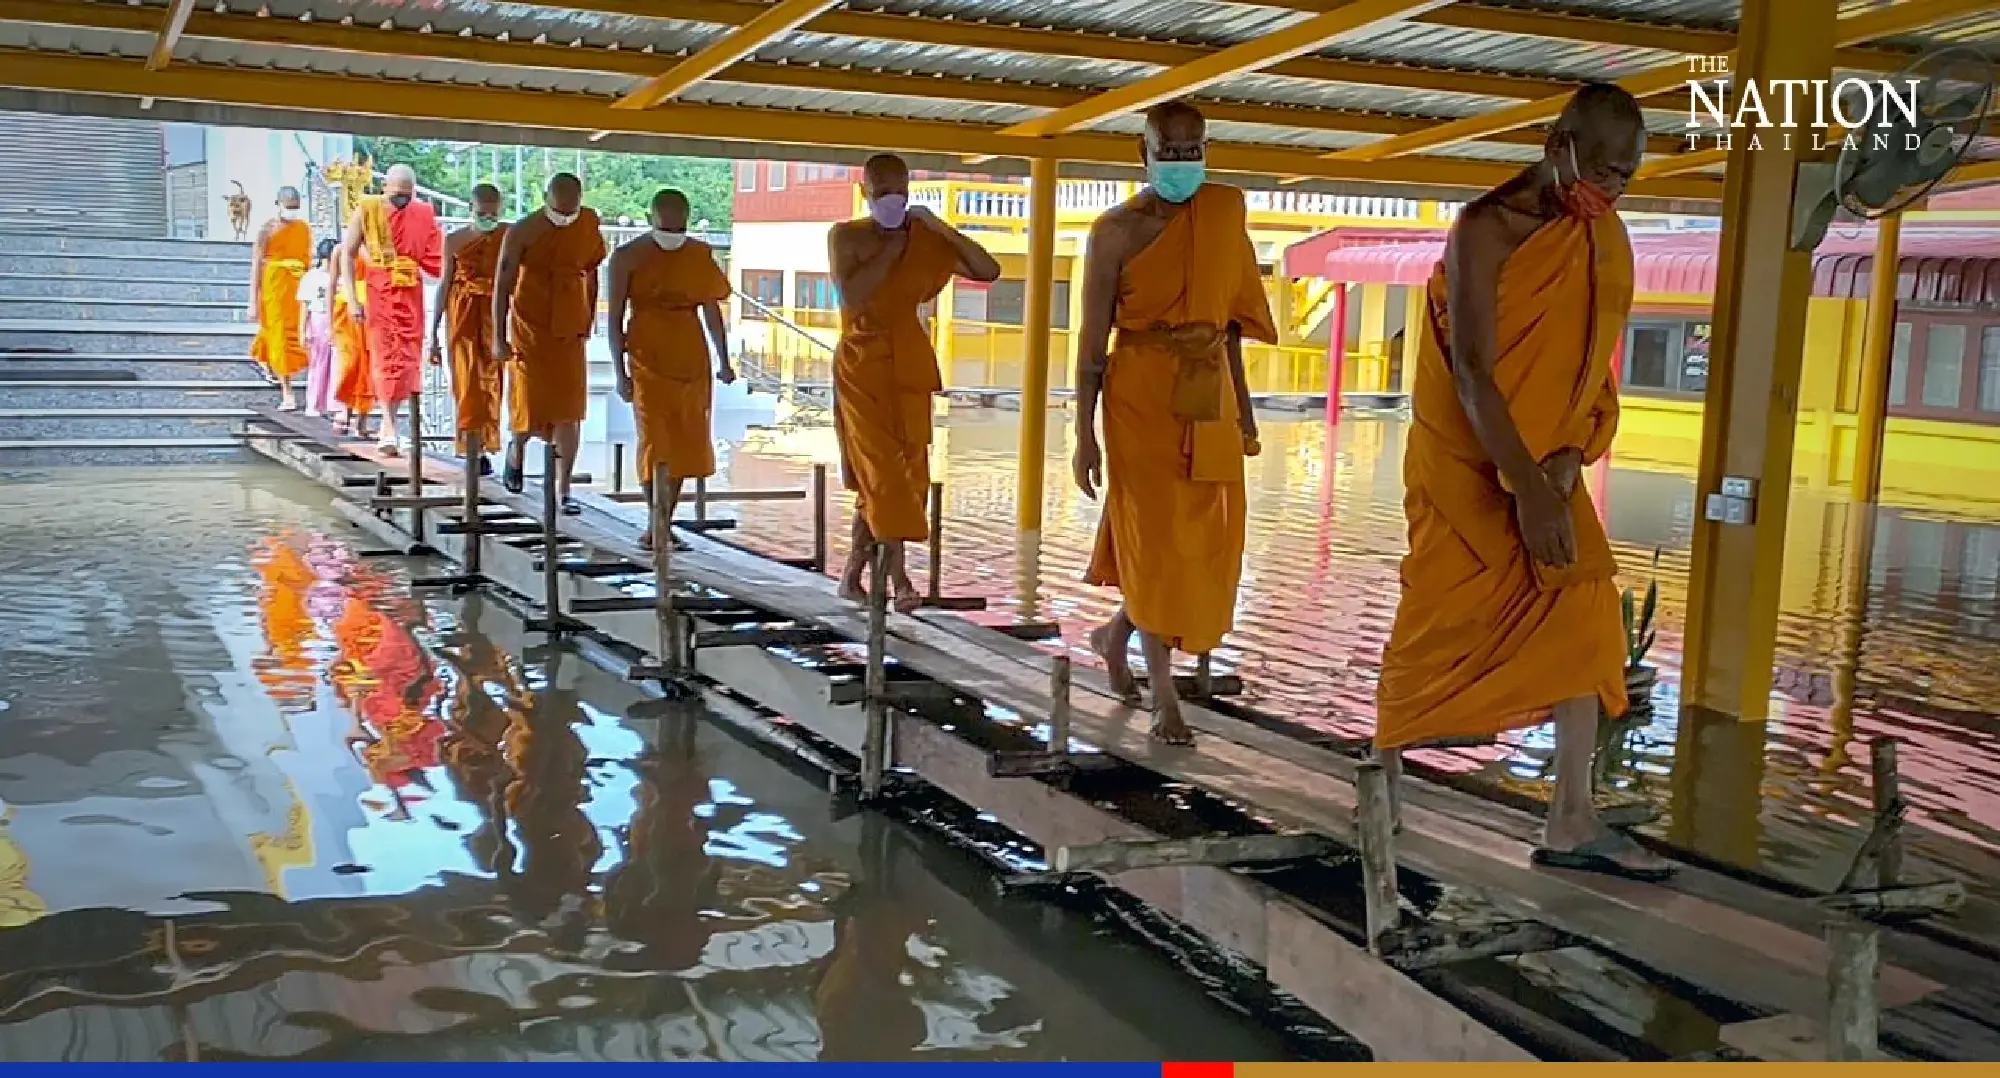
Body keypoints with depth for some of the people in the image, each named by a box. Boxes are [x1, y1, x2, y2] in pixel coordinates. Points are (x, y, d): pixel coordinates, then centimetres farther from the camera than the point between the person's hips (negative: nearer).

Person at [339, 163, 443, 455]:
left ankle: (389, 426, 14)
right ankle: (389, 428, -9)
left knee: (408, 360, 2)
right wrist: (352, 298, -7)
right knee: (385, 358, -7)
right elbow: (347, 254, 0)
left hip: (411, 294, 2)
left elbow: (435, 258, 6)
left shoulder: (422, 214, 3)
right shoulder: (366, 211, -2)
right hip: (378, 294, -2)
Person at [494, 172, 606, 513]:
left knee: (569, 413, -1)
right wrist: (499, 338, -12)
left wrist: (590, 316, 17)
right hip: (529, 329, -3)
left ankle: (563, 490, 7)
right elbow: (502, 285, -8)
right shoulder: (522, 232, -9)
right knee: (529, 407, -4)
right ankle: (516, 450, 32)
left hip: (570, 331, 3)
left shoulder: (589, 223, 1)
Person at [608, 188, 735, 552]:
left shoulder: (700, 254, 6)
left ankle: (662, 523, 15)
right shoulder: (628, 257, -3)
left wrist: (723, 361, 11)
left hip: (691, 360, 4)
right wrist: (620, 371, -7)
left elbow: (711, 310, 13)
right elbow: (615, 317, -3)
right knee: (654, 442, -7)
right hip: (648, 360, -4)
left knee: (686, 441, 5)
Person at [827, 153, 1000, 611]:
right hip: (861, 366, -4)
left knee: (904, 469, 5)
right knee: (882, 469, -10)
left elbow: (988, 271, -1)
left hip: (909, 366, 4)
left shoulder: (925, 240, 4)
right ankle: (898, 575, -9)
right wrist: (889, 250, -13)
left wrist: (942, 229, -9)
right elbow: (851, 295, -17)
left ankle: (854, 571, 17)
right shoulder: (845, 236, -2)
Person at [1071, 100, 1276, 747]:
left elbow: (1231, 317, 15)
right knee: (1155, 538, 0)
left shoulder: (1227, 213, 8)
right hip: (1141, 397, -5)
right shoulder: (1116, 229, -6)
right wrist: (1084, 434, -9)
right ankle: (1164, 696, 11)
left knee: (1207, 542, 9)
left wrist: (1242, 405, 13)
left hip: (1209, 400, 5)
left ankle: (1116, 634, 35)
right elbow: (1094, 338, -6)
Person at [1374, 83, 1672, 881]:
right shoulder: (1486, 231, -17)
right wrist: (1527, 488, -32)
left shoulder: (1605, 240, 3)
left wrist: (1567, 461, -12)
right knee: (1439, 629, 0)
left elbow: (1593, 361, 4)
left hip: (1547, 465, 7)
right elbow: (1473, 373, -25)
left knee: (1581, 621, -1)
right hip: (1465, 462, -6)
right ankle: (1383, 774, 20)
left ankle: (1572, 823, 3)